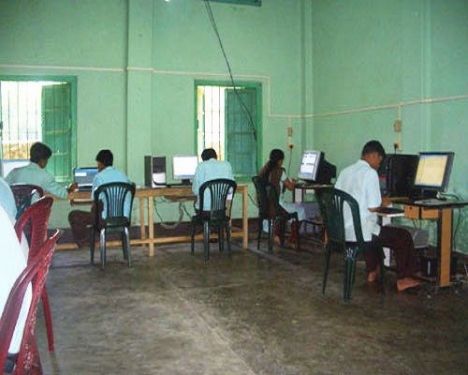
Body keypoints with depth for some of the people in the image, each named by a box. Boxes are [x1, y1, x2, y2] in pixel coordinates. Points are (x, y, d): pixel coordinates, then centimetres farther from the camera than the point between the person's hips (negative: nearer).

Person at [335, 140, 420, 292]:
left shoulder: (345, 171, 8)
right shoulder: (370, 173, -13)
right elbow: (373, 207, -17)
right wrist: (383, 203, 5)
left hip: (341, 231, 8)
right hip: (360, 232, -8)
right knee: (404, 236, 9)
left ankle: (372, 272, 41)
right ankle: (403, 279, 19)